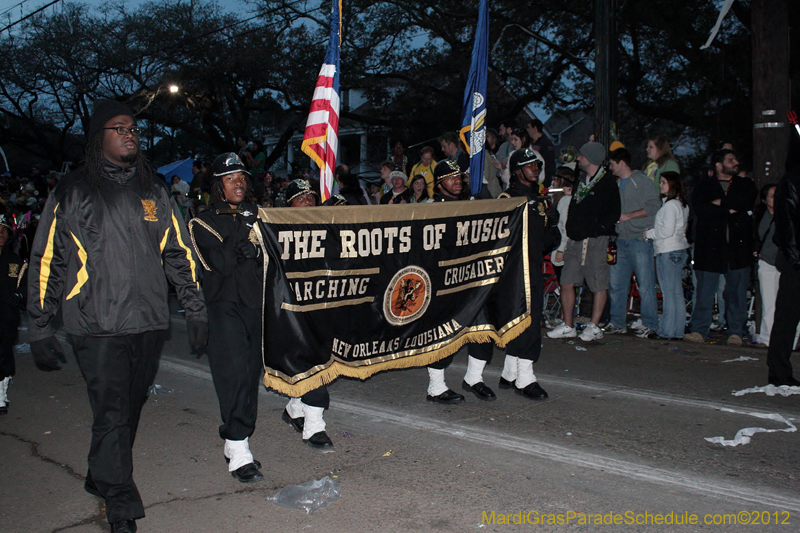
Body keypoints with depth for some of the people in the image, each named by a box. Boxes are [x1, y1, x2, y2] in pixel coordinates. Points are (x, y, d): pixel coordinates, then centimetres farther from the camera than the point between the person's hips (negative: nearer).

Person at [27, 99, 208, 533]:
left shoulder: (153, 191, 13)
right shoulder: (71, 192, 2)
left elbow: (179, 253, 16)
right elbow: (46, 262, 3)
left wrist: (195, 310, 11)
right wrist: (40, 329, 1)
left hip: (149, 322, 4)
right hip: (96, 326, -4)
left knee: (130, 407, 14)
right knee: (111, 414, -7)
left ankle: (102, 478, 36)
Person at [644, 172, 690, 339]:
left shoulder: (670, 205, -13)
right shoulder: (683, 205, 16)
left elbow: (667, 231, -19)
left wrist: (649, 233, -5)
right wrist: (652, 232, 17)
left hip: (668, 252, -10)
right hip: (679, 249, 10)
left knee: (669, 292, -5)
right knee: (677, 293, 10)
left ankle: (667, 331, 0)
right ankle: (677, 330, 14)